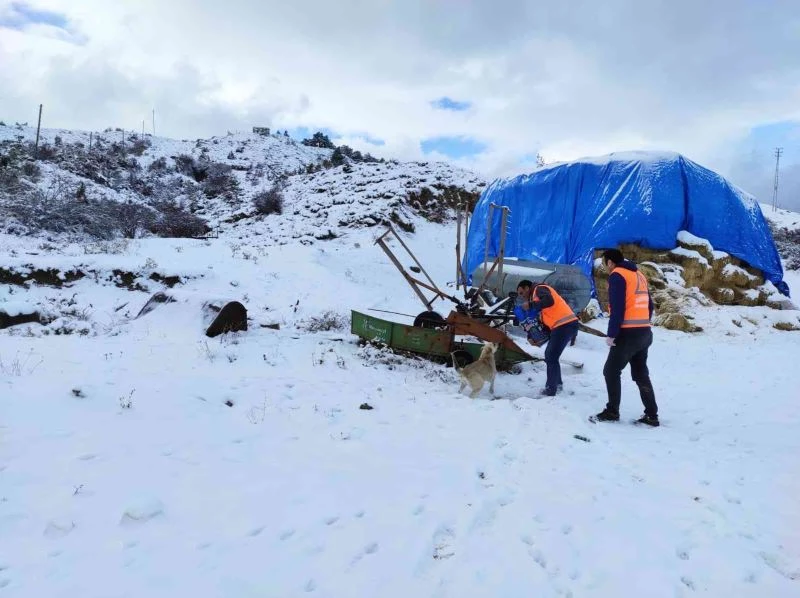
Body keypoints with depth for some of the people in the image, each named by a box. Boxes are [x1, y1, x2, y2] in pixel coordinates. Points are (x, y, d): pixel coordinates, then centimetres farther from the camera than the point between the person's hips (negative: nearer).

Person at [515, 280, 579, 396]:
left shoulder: (539, 289, -1)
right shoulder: (536, 296, 26)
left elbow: (549, 301, -23)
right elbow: (546, 320, 23)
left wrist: (530, 305, -15)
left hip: (565, 325, -10)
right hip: (563, 326, 10)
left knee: (551, 358, -5)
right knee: (549, 355, 20)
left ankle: (551, 390, 0)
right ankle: (557, 383, 30)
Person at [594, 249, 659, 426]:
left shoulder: (617, 276, -9)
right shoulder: (639, 275, 17)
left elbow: (617, 309, -18)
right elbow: (649, 305, 17)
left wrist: (611, 334, -16)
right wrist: (642, 326, 20)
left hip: (628, 334, -8)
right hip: (645, 333, 8)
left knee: (611, 371, 3)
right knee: (641, 374, 14)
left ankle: (612, 411, 6)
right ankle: (651, 415, 16)